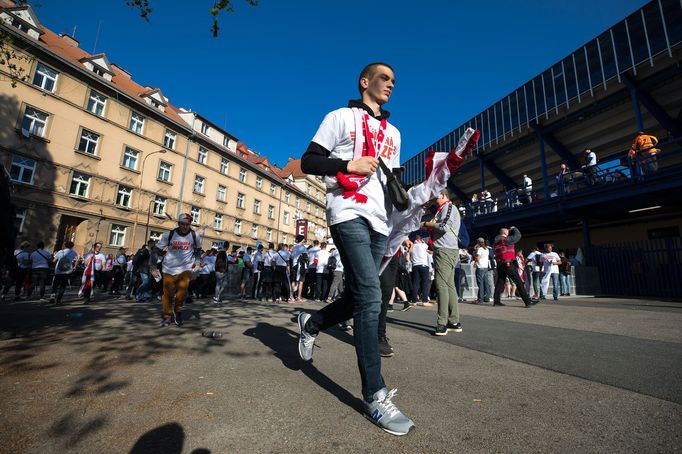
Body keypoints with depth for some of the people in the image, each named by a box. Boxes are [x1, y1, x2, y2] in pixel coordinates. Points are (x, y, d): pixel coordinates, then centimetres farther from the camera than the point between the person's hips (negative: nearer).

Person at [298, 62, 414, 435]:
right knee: (370, 296, -16)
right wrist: (349, 164, -12)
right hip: (349, 213, -7)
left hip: (380, 221, 7)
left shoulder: (393, 132, 26)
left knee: (361, 297, 6)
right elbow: (308, 162, 2)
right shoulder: (341, 117, 9)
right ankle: (375, 395, -5)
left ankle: (312, 323, 34)